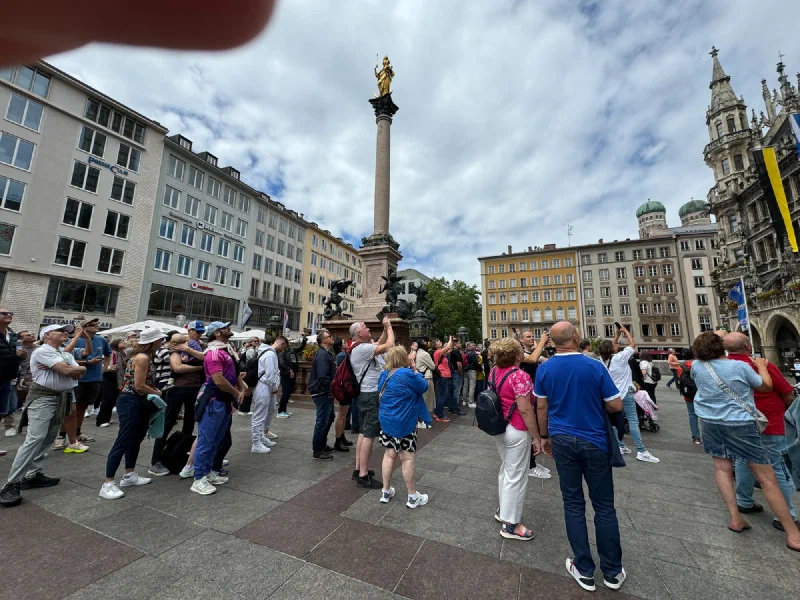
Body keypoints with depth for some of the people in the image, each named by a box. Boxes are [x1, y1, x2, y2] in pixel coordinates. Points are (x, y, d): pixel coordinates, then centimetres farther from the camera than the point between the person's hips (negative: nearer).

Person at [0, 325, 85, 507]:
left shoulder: (66, 355, 14)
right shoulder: (43, 351, -12)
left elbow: (78, 375, 2)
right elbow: (66, 371, -22)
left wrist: (75, 370, -14)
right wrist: (80, 368, -4)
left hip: (61, 398, 8)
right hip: (43, 398, -8)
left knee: (47, 440, 10)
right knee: (34, 439, -12)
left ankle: (34, 475, 17)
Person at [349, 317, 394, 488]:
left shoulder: (359, 347, 10)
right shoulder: (363, 348, -22)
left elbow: (380, 343, 20)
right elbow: (389, 345, -24)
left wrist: (385, 329, 7)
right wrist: (389, 327, -11)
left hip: (365, 394, 11)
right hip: (371, 395, -11)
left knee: (364, 433, 17)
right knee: (369, 435, -4)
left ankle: (359, 469, 26)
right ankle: (363, 476, 4)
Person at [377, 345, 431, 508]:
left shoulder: (384, 375, 3)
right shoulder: (407, 374, -21)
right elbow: (424, 386, -9)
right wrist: (416, 371, 4)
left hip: (386, 420, 7)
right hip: (404, 422, -7)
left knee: (389, 454, 16)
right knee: (407, 458, 4)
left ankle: (386, 492, 26)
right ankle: (413, 497, 18)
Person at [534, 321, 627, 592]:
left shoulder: (544, 369, -7)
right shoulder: (595, 367, -14)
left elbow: (542, 408, -1)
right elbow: (616, 406, -8)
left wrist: (544, 436, 12)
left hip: (562, 440, 2)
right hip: (594, 441, -1)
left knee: (573, 503, 13)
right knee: (604, 506, 14)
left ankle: (584, 570, 25)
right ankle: (612, 571, 28)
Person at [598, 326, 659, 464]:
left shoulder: (604, 360, 3)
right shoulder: (620, 357, -14)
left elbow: (612, 346, 20)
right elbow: (633, 344, -4)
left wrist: (617, 334, 17)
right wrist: (625, 330, 7)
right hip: (625, 393, -6)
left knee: (615, 421, 9)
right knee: (633, 421, -5)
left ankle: (620, 447, 16)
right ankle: (641, 451, -5)